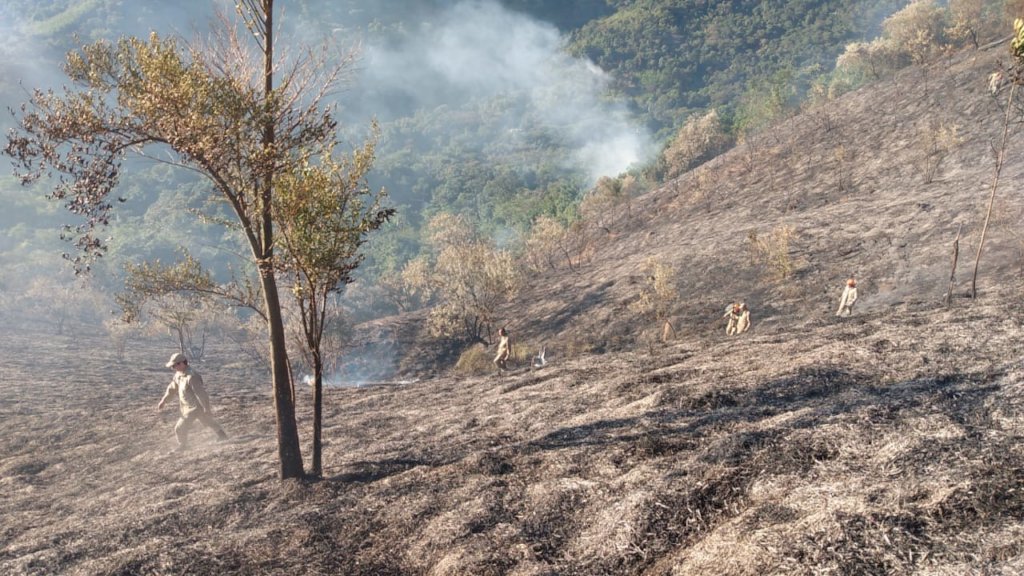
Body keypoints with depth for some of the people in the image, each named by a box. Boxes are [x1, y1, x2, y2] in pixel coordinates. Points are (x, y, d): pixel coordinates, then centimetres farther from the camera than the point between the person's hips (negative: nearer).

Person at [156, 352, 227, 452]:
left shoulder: (191, 376, -32)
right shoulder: (179, 374, -2)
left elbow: (201, 394, -31)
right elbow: (172, 388, 13)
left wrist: (207, 409, -28)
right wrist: (163, 401, 13)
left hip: (196, 407, -9)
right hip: (189, 406, 9)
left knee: (180, 428, 0)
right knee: (209, 422, 26)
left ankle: (183, 445, 26)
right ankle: (223, 437, 43)